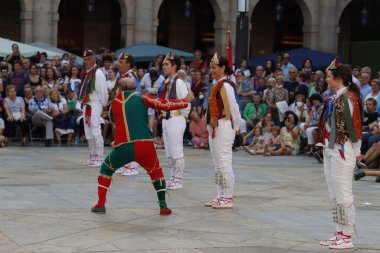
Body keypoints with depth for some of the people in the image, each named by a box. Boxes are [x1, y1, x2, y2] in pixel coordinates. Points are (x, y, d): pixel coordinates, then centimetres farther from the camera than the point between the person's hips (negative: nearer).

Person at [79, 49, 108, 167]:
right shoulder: (87, 73, 16)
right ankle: (92, 156, 20)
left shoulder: (98, 73, -12)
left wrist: (104, 105, -8)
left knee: (95, 131, -11)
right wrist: (83, 101, 15)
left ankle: (99, 158, -10)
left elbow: (103, 91, -12)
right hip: (86, 105, 10)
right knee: (88, 132, 13)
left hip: (95, 104, -10)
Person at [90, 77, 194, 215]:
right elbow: (164, 105, 0)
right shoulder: (141, 97, 8)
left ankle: (100, 204, 15)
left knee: (106, 168, 25)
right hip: (145, 146, -1)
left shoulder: (115, 103, 16)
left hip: (123, 148, 1)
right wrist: (185, 101, 11)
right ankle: (163, 206, 18)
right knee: (156, 172, 26)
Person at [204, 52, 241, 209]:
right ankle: (221, 196, 20)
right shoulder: (216, 84, 14)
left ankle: (228, 199, -3)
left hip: (223, 128, -10)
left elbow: (233, 108, -14)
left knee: (224, 163, -7)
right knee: (218, 164, 13)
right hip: (214, 128, 10)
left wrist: (237, 127, -7)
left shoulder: (226, 85, -15)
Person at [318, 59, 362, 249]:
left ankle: (347, 237, 3)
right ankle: (339, 233, 22)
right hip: (330, 150, 9)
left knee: (343, 195, -4)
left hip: (342, 151, -9)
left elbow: (355, 126, -14)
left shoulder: (349, 98, -15)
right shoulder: (333, 99, 12)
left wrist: (356, 152, -9)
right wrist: (325, 145, 8)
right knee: (334, 196, 14)